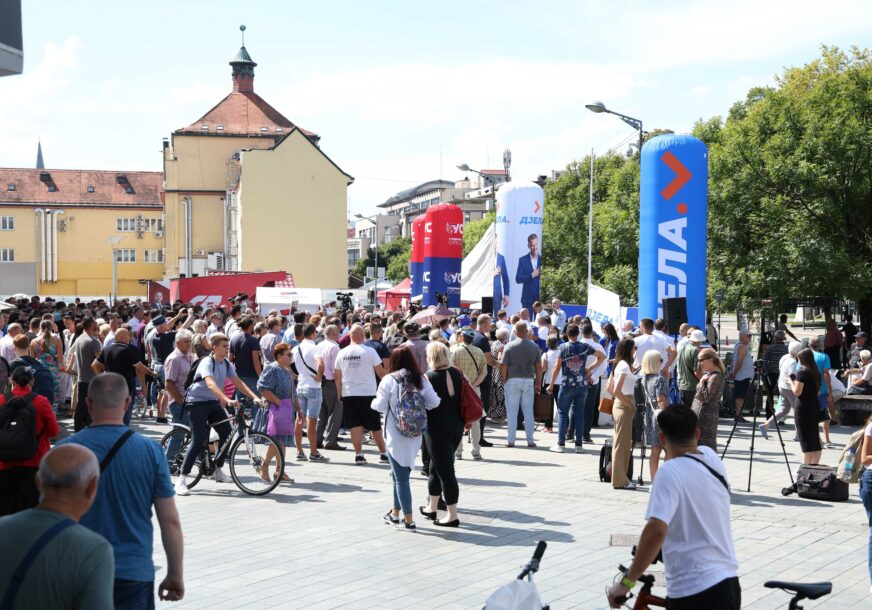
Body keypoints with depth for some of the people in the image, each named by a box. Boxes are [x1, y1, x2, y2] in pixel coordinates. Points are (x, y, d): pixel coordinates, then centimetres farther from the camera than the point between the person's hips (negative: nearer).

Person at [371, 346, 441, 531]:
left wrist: (375, 401, 9)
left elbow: (380, 406, -12)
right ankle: (395, 513, 30)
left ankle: (408, 520, 0)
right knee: (399, 473, 20)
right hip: (415, 434, 5)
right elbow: (434, 402, -3)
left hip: (396, 435, -5)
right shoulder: (421, 379, 1)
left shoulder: (389, 379, -10)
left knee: (401, 476, 1)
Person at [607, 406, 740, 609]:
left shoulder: (670, 472, -16)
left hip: (694, 592, -8)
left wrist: (627, 582, -23)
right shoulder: (711, 457, 6)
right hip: (729, 584, 8)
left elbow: (656, 530, -28)